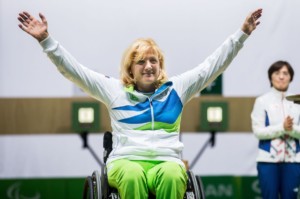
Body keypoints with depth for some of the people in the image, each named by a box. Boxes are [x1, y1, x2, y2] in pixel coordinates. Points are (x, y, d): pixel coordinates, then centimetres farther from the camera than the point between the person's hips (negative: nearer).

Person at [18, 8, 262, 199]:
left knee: (172, 176, -37)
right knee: (132, 176, -38)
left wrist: (242, 33, 10)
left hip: (167, 162, 1)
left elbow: (213, 65, 16)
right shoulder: (114, 89, 13)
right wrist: (46, 40, 2)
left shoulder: (176, 88, 16)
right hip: (126, 161, -1)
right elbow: (73, 69, 11)